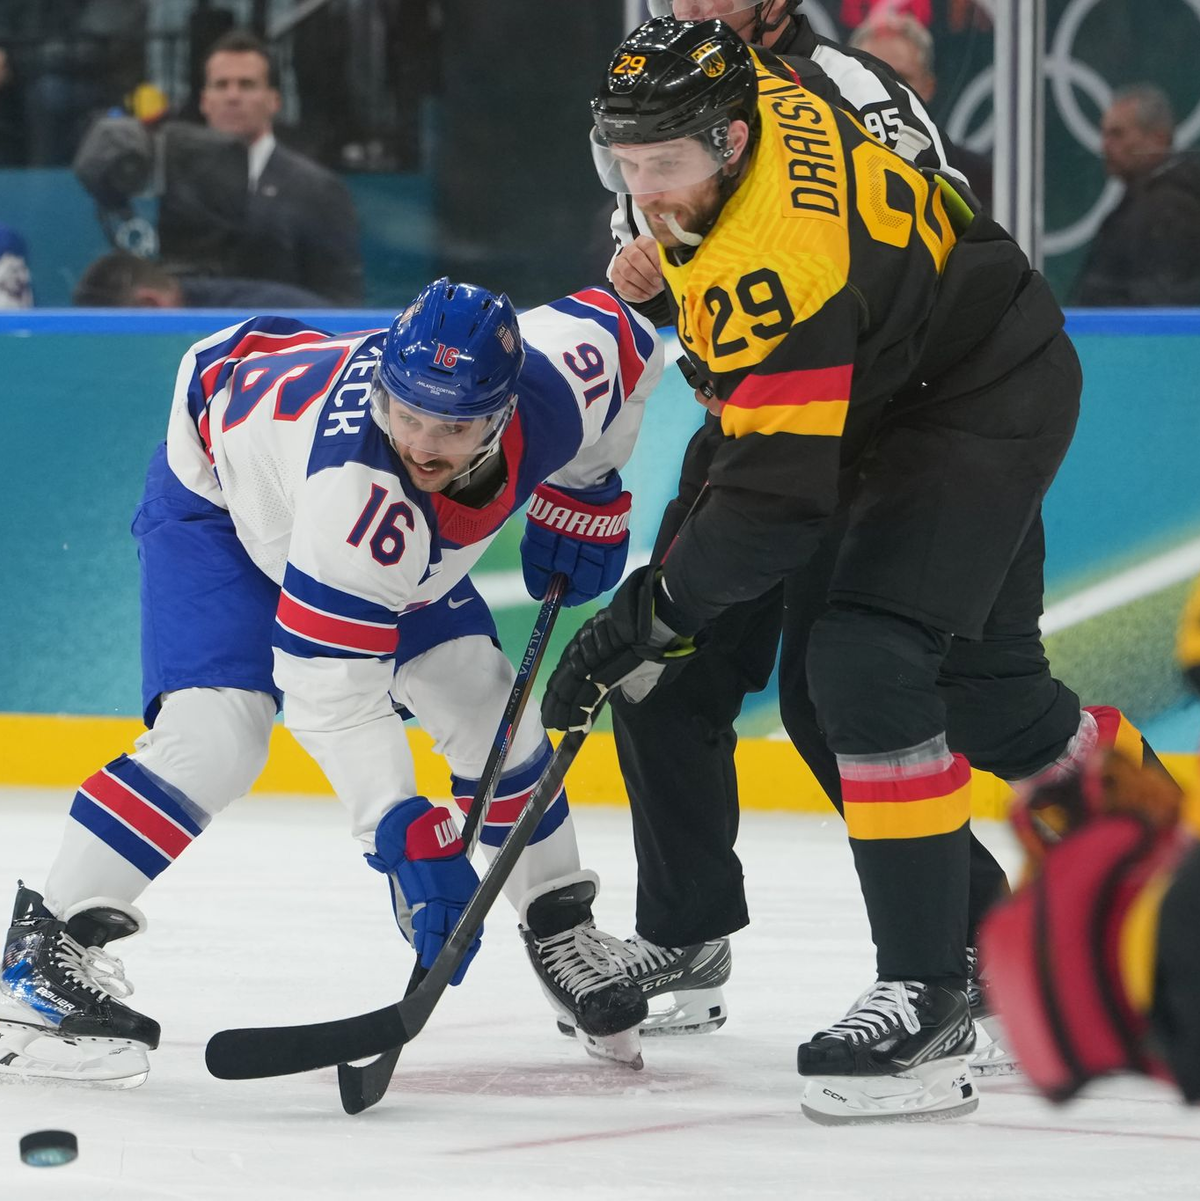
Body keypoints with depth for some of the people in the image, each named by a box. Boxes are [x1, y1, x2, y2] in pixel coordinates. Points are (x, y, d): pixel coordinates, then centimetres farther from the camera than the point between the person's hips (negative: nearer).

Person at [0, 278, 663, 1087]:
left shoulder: (559, 382, -31)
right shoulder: (360, 488, -46)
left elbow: (622, 333, -5)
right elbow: (332, 691, -41)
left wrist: (585, 494, -4)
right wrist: (405, 835, -46)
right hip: (221, 495, -6)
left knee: (484, 703, 0)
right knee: (219, 731, -24)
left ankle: (559, 926, 19)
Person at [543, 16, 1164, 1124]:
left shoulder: (774, 262, -37)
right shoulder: (750, 100, -10)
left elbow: (781, 496, -37)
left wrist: (645, 616, -35)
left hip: (985, 400, -10)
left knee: (867, 665, -24)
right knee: (986, 680, 20)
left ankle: (928, 1004, -24)